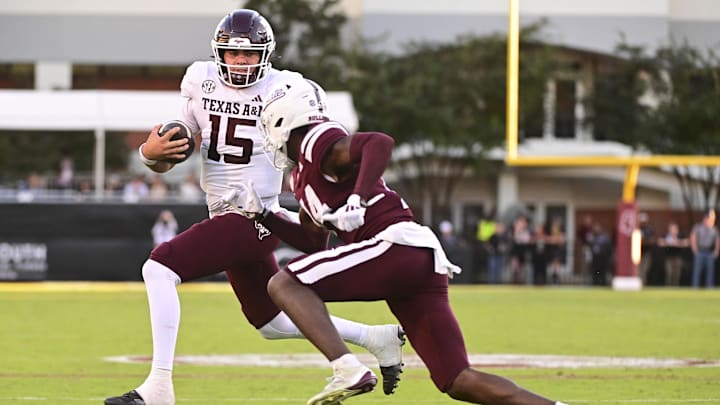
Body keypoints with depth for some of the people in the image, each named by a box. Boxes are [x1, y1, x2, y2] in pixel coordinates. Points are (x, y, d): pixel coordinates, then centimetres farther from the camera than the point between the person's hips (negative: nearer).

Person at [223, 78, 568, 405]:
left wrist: (357, 200, -26)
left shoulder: (318, 143, -1)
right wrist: (260, 213, 28)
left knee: (284, 284, -7)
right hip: (423, 266, 9)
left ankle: (348, 370, -24)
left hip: (397, 244, -9)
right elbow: (313, 243, 34)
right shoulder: (304, 176, 27)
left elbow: (380, 143, -19)